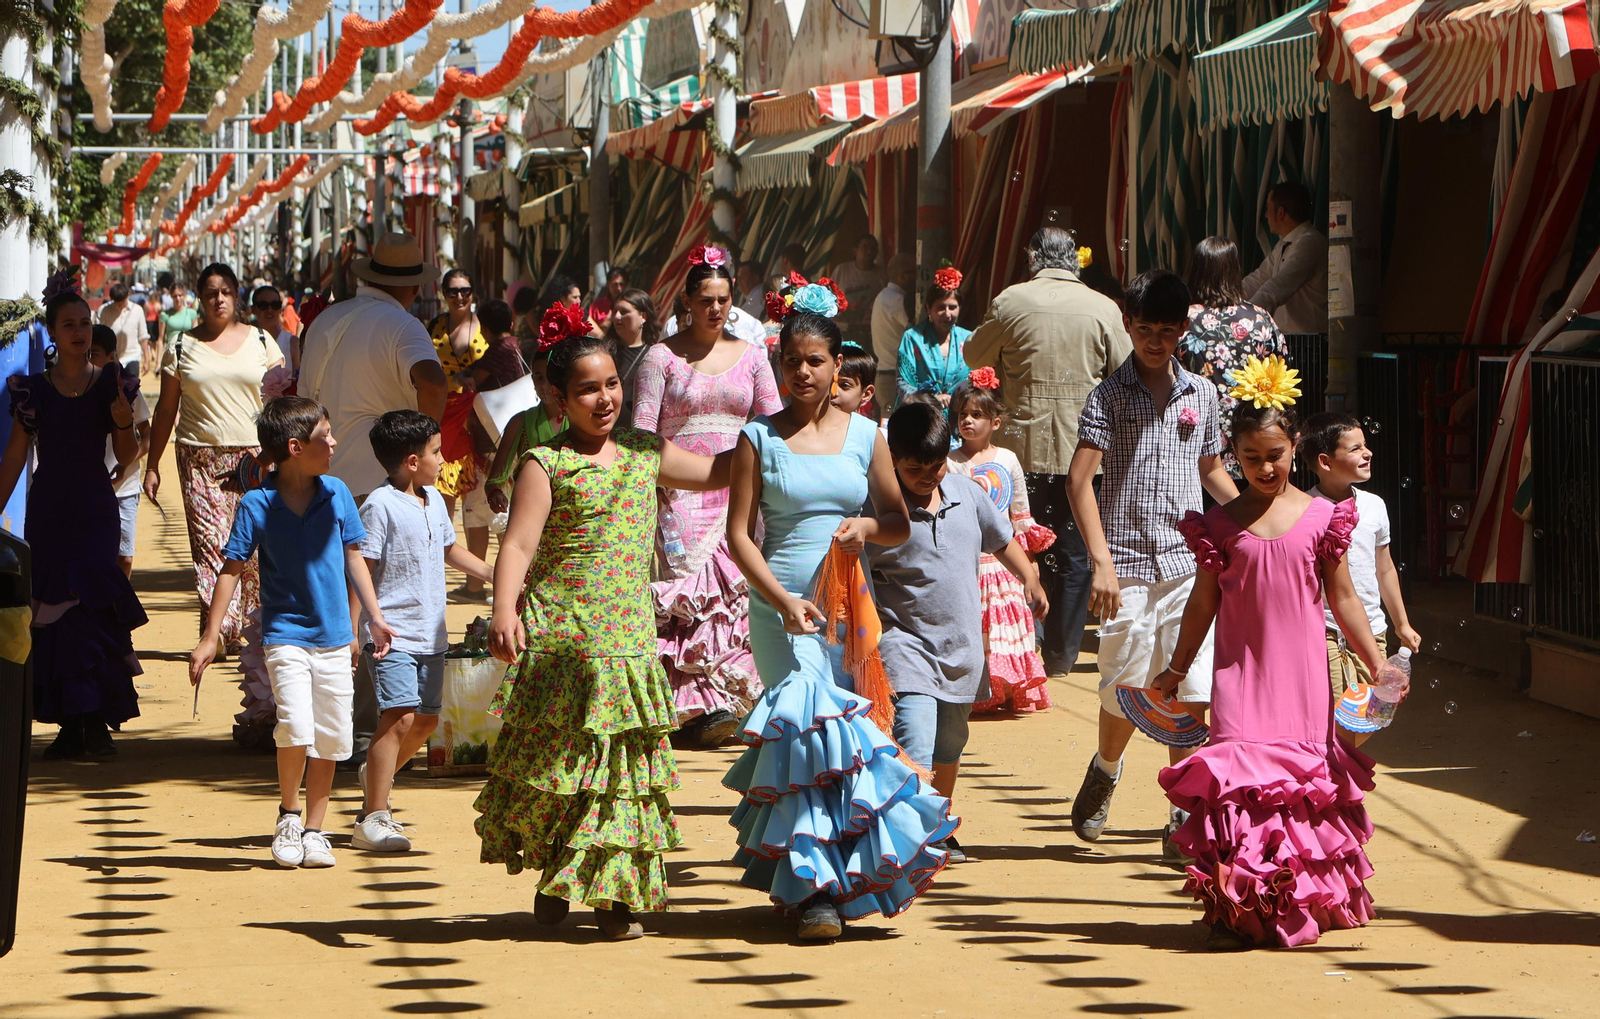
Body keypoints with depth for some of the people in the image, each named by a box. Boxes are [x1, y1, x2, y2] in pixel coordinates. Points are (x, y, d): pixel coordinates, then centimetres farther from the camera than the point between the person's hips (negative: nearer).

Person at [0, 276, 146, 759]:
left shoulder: (109, 384, 3)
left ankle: (97, 721, -5)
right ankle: (70, 723, 6)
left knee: (91, 605, -11)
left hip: (94, 507, -1)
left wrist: (124, 423, -16)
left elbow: (126, 457, 3)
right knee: (51, 609, -1)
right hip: (48, 510, 1)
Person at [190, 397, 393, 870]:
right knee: (296, 726, -19)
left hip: (334, 637, 4)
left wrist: (374, 617, 11)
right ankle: (288, 813, 5)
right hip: (285, 633, -4)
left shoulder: (336, 494, 1)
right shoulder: (258, 505, -9)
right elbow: (232, 569, -5)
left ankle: (314, 830, 20)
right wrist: (210, 637, -6)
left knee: (331, 737, 5)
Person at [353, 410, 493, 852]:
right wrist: (353, 630, -19)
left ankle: (376, 774, 38)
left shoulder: (434, 501, 12)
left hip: (430, 634, 8)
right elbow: (360, 570, -15)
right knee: (399, 716, -16)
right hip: (391, 633, -8)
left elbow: (450, 550, 29)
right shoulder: (380, 506, -13)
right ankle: (374, 818, -13)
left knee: (426, 719, 12)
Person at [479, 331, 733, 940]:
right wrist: (505, 607, -28)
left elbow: (718, 472, 26)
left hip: (630, 637, 4)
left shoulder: (645, 452, 13)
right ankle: (552, 877, 20)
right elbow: (518, 544, -13)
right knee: (557, 755, 1)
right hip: (559, 636, -4)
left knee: (623, 763, 1)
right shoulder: (546, 465, -3)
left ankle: (612, 894, 7)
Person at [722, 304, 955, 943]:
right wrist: (782, 599, -13)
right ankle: (815, 888, -13)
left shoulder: (864, 436, 11)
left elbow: (900, 524, 15)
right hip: (781, 607, -3)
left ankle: (812, 881, 12)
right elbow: (739, 533, 1)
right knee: (812, 727, -13)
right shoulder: (759, 438, 4)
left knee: (851, 719, -2)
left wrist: (866, 527, -8)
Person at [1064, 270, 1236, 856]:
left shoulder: (1201, 395, 12)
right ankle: (1105, 770, 33)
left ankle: (1184, 817, 1)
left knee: (1192, 693, -7)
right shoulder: (1109, 396, 1)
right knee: (1128, 691, 1)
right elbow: (1080, 480, -8)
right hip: (1128, 565, -2)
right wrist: (1101, 561, -18)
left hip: (1189, 565, 2)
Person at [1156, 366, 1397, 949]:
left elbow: (1344, 600, 8)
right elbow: (1204, 603, 11)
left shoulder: (1320, 517, 2)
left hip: (1301, 674, 1)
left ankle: (1297, 907, 12)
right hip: (1241, 671, -1)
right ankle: (1232, 911, -10)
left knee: (1303, 780, 2)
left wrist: (1377, 665, 6)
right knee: (1236, 776, -11)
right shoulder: (1221, 524, 2)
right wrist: (1176, 671, 13)